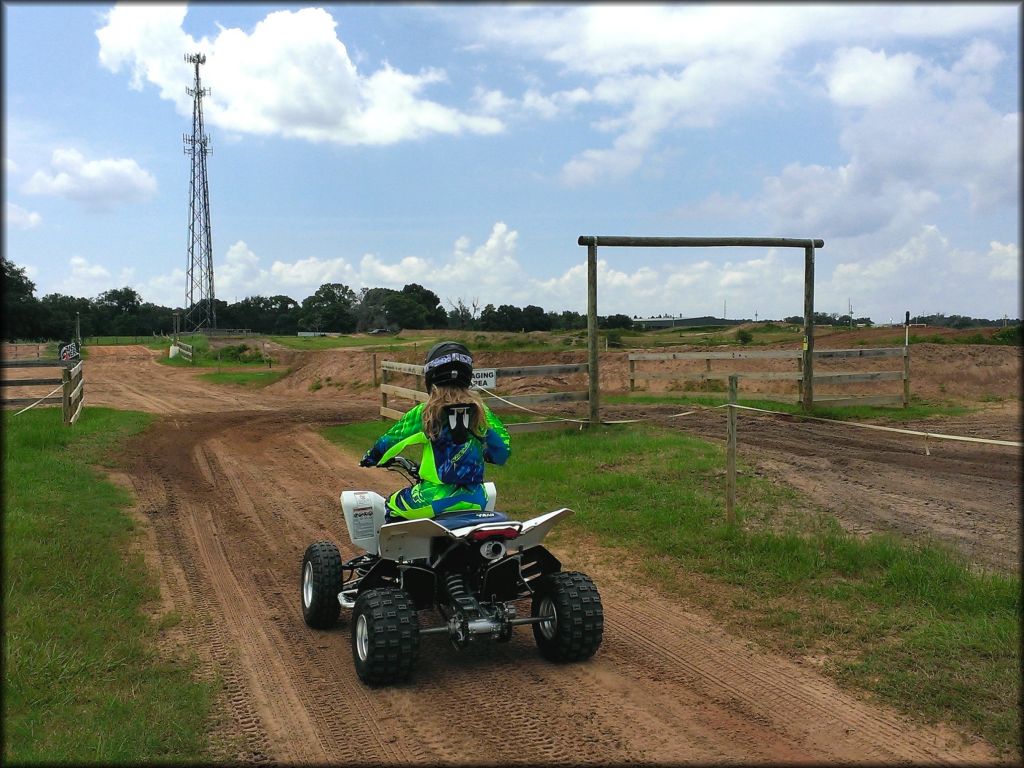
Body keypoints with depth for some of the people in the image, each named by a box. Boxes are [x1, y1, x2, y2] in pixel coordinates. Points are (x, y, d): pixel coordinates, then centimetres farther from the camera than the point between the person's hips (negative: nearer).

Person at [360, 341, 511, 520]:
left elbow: (391, 439, 0)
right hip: (475, 501, 3)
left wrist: (371, 457, 20)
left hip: (436, 499, -3)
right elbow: (502, 451, 5)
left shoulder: (425, 413, -9)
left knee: (393, 505, 21)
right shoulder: (480, 411, 0)